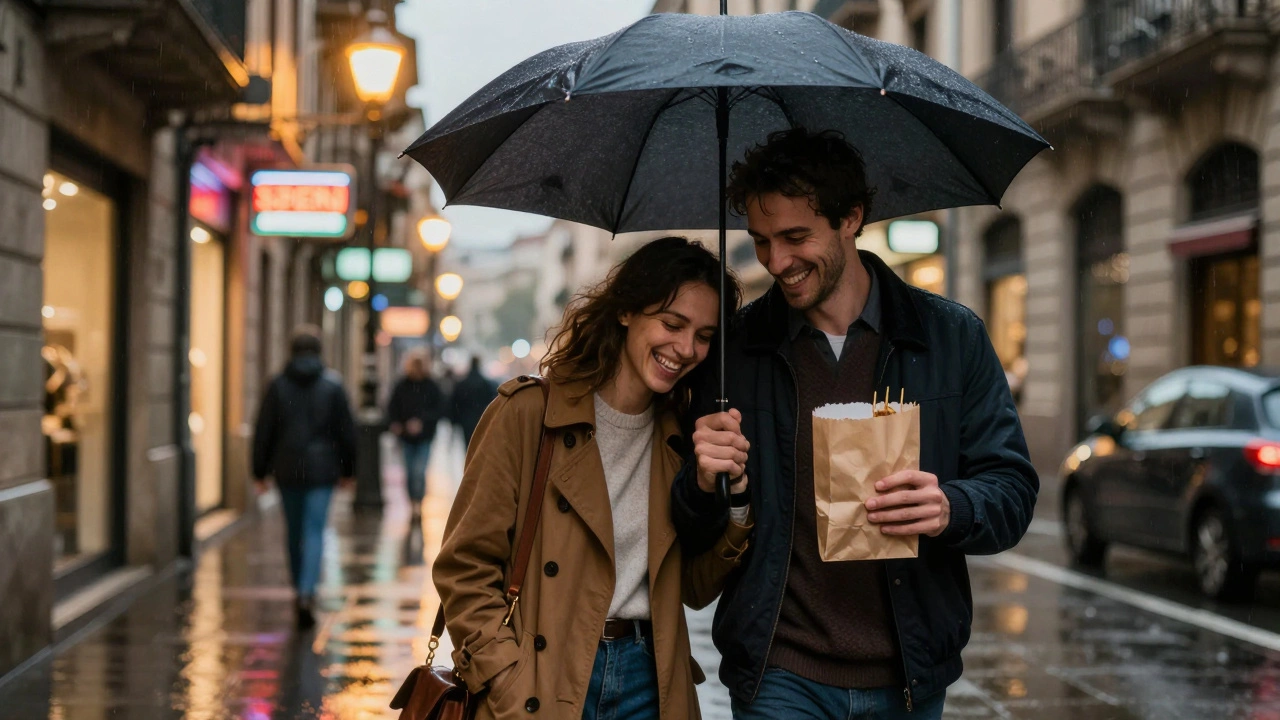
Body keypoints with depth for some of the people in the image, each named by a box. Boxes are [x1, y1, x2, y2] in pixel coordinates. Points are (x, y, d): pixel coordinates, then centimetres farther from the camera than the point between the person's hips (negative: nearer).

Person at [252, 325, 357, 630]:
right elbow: (347, 430, 1)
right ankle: (307, 593, -20)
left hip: (287, 470, 1)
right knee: (314, 531, -4)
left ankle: (301, 589, 24)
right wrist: (347, 469, 11)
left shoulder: (278, 385, 0)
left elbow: (263, 431, 1)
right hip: (321, 469, -1)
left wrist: (260, 471, 8)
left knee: (294, 532, 15)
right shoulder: (332, 385, -2)